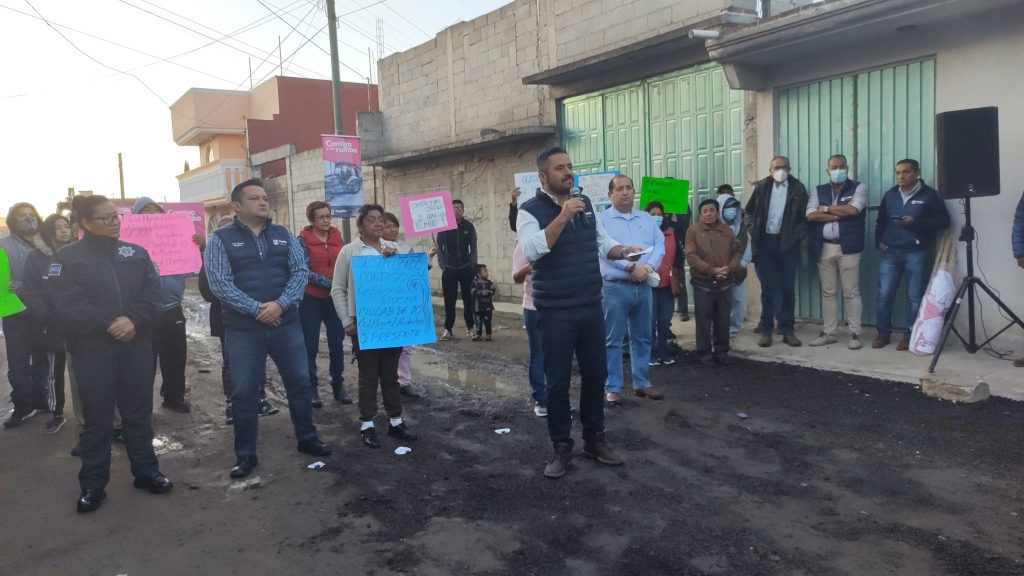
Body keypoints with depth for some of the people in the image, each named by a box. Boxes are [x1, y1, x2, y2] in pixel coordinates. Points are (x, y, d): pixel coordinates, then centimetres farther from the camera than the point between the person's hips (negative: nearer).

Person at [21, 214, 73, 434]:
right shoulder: (37, 257, 0)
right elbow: (30, 292, -6)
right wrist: (46, 317, -17)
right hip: (53, 326, 0)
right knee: (54, 371, 11)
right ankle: (57, 414, 21)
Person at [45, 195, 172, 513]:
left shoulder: (136, 253, 9)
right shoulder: (68, 257, -1)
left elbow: (152, 295, 1)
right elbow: (65, 303, -12)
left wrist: (133, 319, -17)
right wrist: (107, 324, -20)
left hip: (136, 346, 3)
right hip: (93, 349, -3)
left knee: (139, 412, 12)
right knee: (97, 417, 4)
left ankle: (146, 471, 25)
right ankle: (92, 484, 17)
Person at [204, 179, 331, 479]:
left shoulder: (284, 235, 7)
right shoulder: (221, 239, -3)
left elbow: (300, 272, 0)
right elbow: (219, 283, -12)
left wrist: (280, 304, -16)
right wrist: (257, 310, -18)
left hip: (286, 324, 3)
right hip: (243, 329, -3)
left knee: (299, 383, 11)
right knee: (244, 392, 6)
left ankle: (307, 439, 29)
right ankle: (246, 454, 19)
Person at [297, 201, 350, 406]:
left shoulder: (337, 237, 7)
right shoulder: (304, 240, -6)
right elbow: (304, 271, -12)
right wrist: (329, 283, -19)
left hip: (336, 299, 3)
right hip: (311, 300, -3)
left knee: (337, 344, 7)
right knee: (310, 347, 4)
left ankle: (338, 385, 19)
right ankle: (312, 388, 14)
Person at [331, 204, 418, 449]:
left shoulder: (393, 248, 8)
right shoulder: (349, 251, -2)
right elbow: (337, 289, -2)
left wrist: (394, 258, -10)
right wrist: (348, 321, -8)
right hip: (364, 323, -3)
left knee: (391, 373, 11)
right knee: (368, 375, 4)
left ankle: (395, 421, 21)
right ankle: (367, 425, 15)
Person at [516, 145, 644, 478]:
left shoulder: (585, 204, 9)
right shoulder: (531, 210, -9)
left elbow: (602, 243, 15)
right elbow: (532, 249, -25)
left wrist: (622, 251, -5)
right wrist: (562, 218, -30)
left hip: (592, 307, 6)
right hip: (556, 312, -6)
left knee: (596, 375, 13)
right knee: (558, 382, 4)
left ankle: (594, 439, 29)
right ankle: (561, 447, 18)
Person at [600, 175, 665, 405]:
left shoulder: (647, 218, 14)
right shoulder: (602, 219, -2)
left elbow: (660, 243, 4)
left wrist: (649, 266, -13)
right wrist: (632, 267, -21)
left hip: (643, 287, 5)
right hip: (615, 287, -5)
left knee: (642, 338, 13)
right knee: (613, 340, 0)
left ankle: (642, 384, 25)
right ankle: (612, 388, 8)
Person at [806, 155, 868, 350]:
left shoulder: (858, 188, 2)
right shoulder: (819, 191, 11)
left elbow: (852, 210, -16)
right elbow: (811, 215, -5)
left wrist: (826, 209, -6)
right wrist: (840, 214, -10)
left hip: (848, 247, -3)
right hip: (824, 248, 4)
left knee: (851, 292, -1)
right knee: (828, 292, 9)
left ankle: (855, 334, 5)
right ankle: (829, 332, 16)